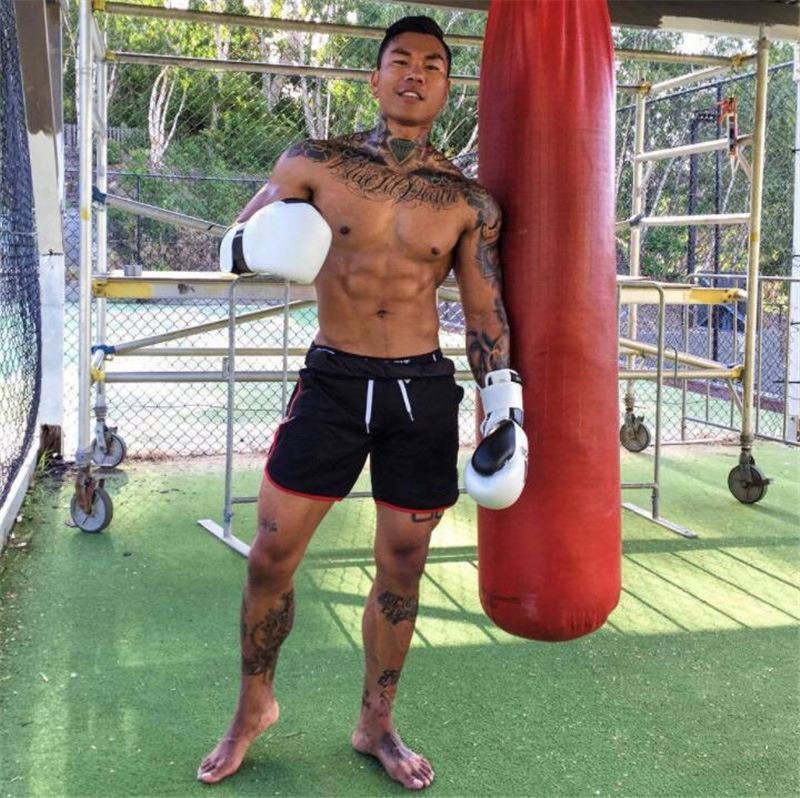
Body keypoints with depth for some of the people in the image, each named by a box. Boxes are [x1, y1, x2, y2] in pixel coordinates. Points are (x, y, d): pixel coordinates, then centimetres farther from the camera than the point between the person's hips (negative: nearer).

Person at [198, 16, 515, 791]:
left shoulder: (468, 201, 1)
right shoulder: (315, 163, -1)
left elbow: (486, 314, 5)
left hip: (422, 391, 1)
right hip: (333, 381, 0)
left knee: (402, 569, 9)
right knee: (271, 557, 3)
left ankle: (375, 725, 29)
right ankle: (254, 705, 28)